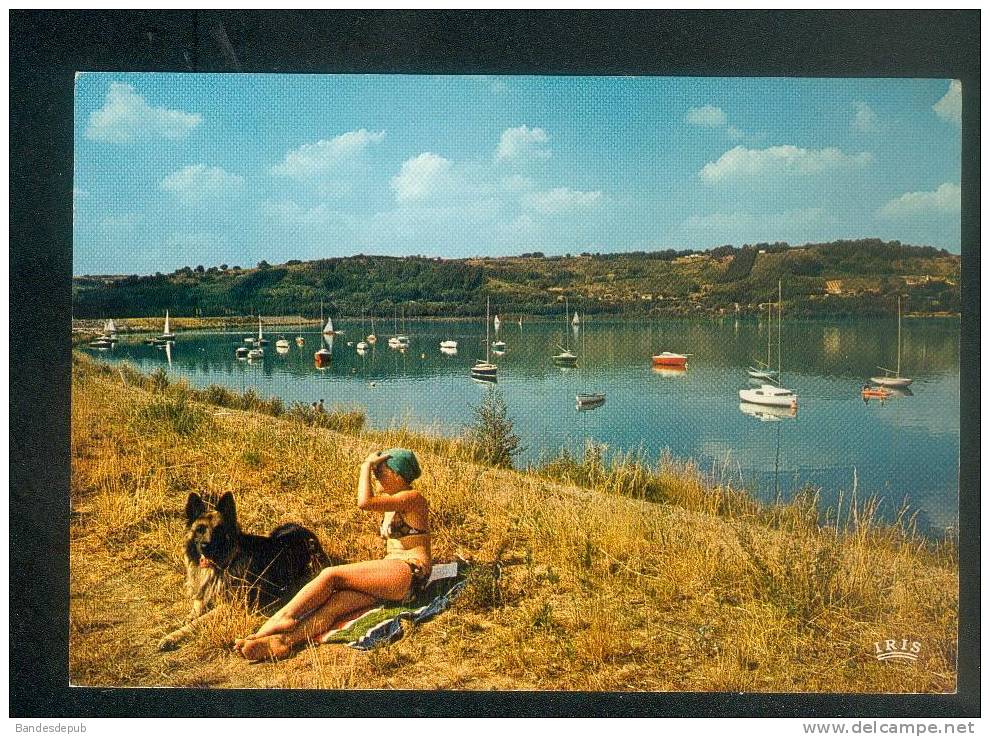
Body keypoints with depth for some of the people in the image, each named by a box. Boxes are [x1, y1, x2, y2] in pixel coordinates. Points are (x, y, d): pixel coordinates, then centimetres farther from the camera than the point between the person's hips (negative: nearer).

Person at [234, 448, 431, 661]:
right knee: (335, 603, -19)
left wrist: (366, 466, -10)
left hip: (409, 574, -8)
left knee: (331, 575, -20)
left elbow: (364, 502, -21)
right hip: (390, 576, 8)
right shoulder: (393, 502, 23)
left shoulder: (413, 499, -8)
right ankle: (283, 640, -37)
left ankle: (283, 618, -15)